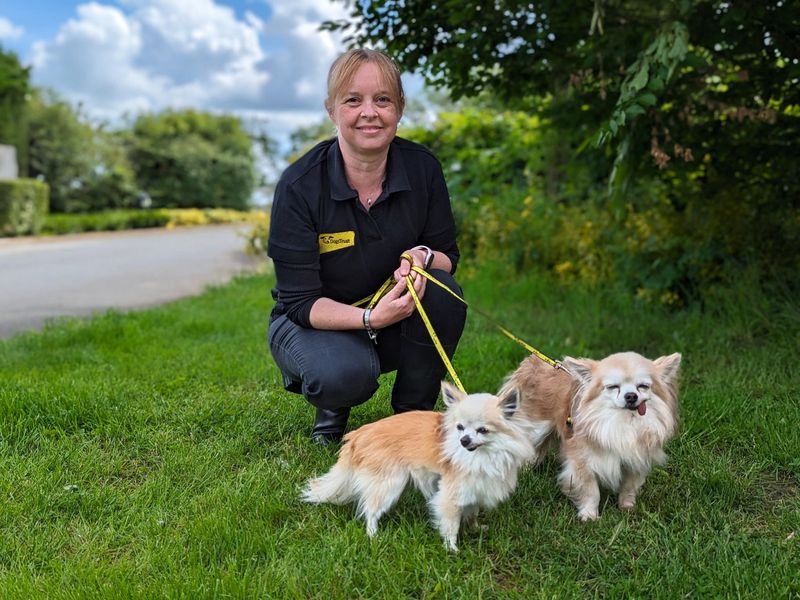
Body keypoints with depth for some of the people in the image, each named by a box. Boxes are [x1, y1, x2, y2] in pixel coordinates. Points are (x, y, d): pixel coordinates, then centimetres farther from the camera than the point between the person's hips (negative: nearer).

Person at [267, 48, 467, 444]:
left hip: (397, 312, 4)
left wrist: (424, 256, -25)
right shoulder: (299, 185, -21)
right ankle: (332, 407, 6)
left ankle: (413, 413, -3)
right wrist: (370, 318, -35)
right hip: (312, 322, -3)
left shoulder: (422, 167, -11)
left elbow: (448, 255, -1)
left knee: (443, 293, -27)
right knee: (344, 374, -35)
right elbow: (300, 301, -19)